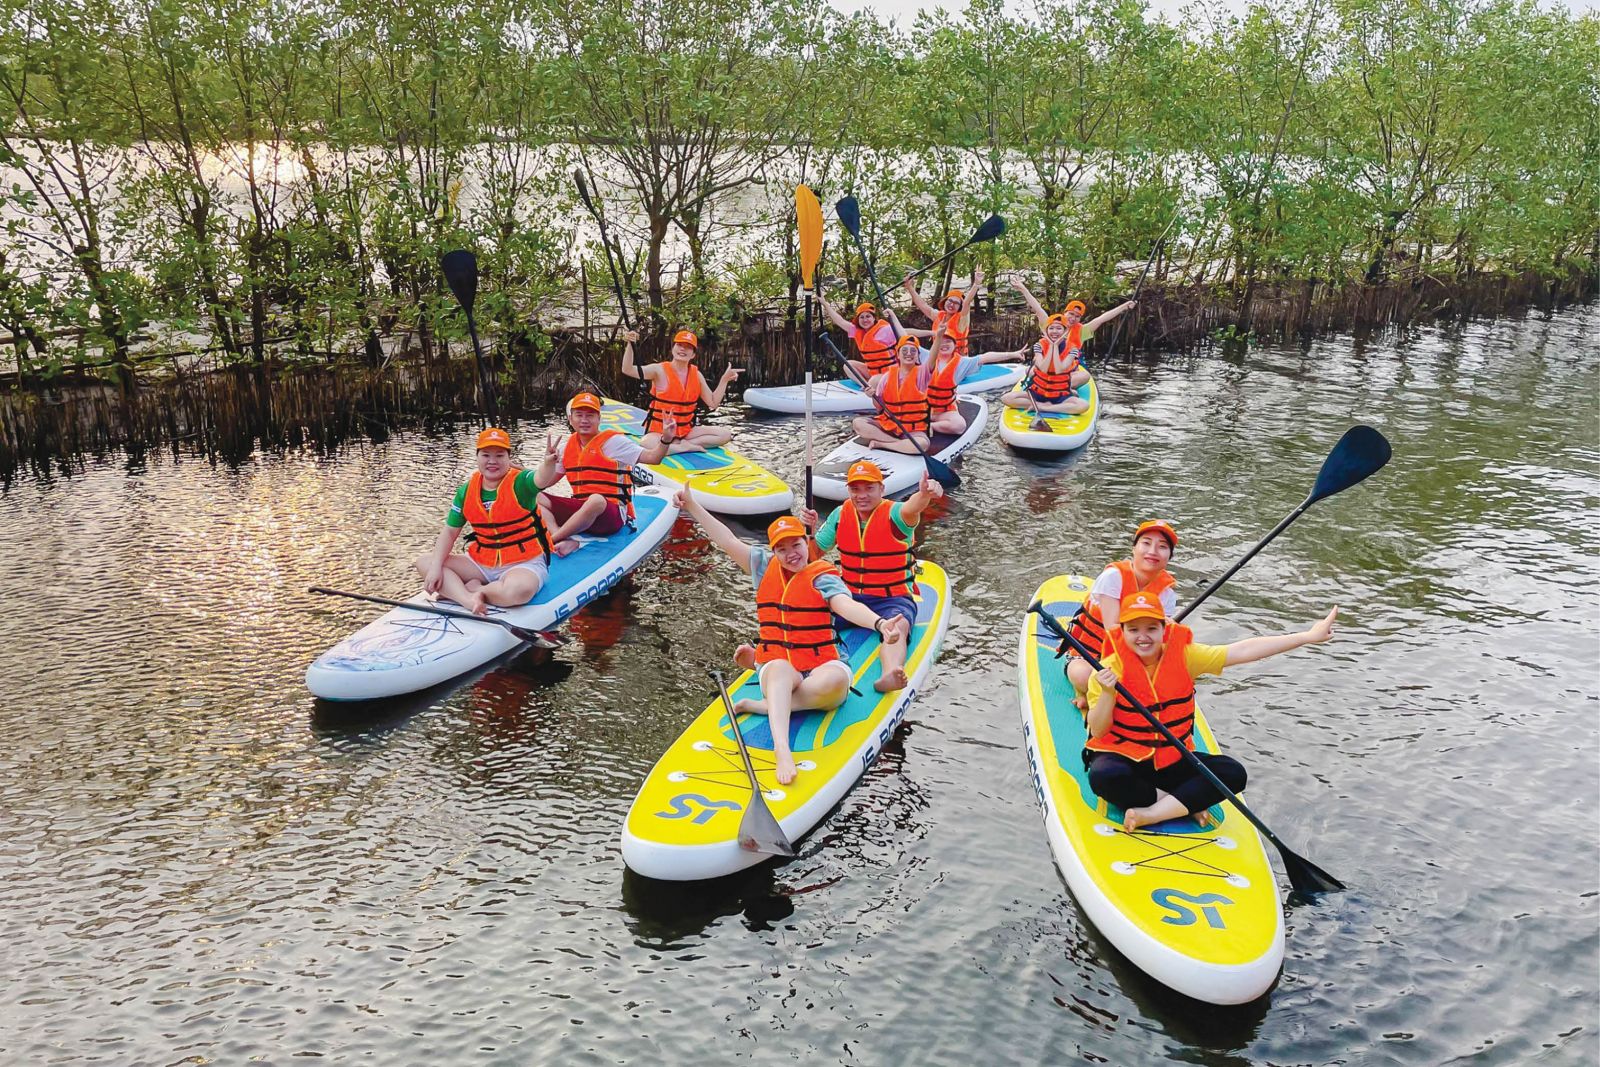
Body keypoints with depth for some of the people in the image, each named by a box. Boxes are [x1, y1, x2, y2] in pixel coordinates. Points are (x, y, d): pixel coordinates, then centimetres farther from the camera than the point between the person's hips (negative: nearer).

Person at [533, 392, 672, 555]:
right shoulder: (568, 445, 13)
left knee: (596, 500, -40)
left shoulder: (613, 441, -4)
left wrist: (665, 440, -32)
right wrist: (548, 462, -1)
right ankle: (565, 541, -29)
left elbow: (652, 457, -13)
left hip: (611, 514, -7)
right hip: (579, 510, 7)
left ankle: (550, 540, -28)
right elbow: (546, 482, 19)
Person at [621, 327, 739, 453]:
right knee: (645, 446, -40)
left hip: (686, 430, 5)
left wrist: (724, 380, -2)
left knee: (726, 434, -11)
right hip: (660, 431, -4)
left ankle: (680, 443, -15)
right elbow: (628, 370, -19)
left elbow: (713, 403, 6)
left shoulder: (696, 375, 4)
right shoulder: (660, 370, -8)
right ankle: (688, 447, -21)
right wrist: (630, 344, -31)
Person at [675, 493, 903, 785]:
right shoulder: (765, 567, 12)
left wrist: (879, 623, -42)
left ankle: (761, 705, -25)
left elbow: (848, 606, -21)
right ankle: (781, 750, -56)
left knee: (835, 681, -37)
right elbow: (727, 541, 14)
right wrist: (691, 505, 14)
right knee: (780, 668, -36)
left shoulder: (822, 578, -2)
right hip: (775, 668, 2)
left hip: (822, 665, -2)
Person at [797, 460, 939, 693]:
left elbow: (910, 510, -36)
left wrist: (924, 494, -60)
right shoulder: (841, 514, 5)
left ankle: (890, 675, -64)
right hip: (850, 596, 4)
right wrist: (810, 529, -9)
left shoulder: (893, 514, -9)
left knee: (897, 628, -36)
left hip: (893, 598, -4)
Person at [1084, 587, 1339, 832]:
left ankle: (1151, 813, -23)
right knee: (1104, 777, -37)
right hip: (1122, 756, -3)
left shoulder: (1184, 656, -4)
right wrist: (1108, 693, -32)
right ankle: (1185, 802, -14)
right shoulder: (1108, 670, -12)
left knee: (1233, 773, -19)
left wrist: (1309, 636, -16)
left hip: (1172, 760, 3)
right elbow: (1098, 732, -13)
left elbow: (1243, 651, -10)